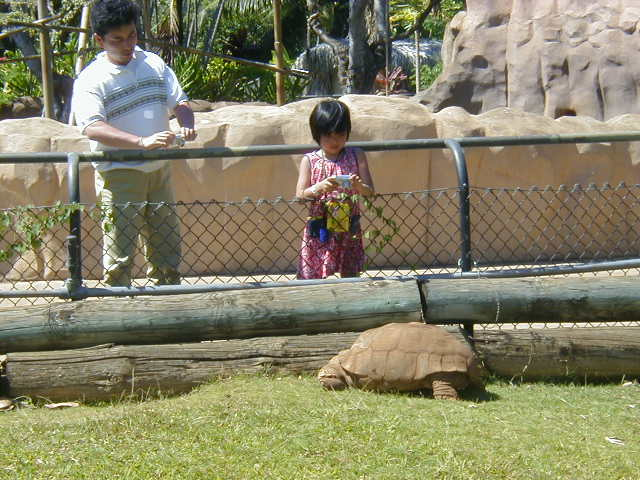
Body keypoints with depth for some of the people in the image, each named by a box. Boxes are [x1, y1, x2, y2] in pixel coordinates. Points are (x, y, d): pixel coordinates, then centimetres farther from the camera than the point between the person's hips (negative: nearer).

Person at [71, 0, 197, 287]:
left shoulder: (154, 64, 7)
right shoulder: (91, 80, -10)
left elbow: (178, 102, 10)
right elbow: (92, 128, -24)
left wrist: (187, 124, -14)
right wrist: (142, 142, -36)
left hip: (159, 170, 6)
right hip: (119, 175, -5)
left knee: (166, 244, 14)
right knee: (120, 253, -4)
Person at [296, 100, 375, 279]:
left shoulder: (356, 156, 2)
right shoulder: (309, 161, -2)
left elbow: (370, 192, -1)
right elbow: (300, 196, -7)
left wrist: (360, 187, -24)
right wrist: (319, 188, -26)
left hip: (349, 231, 1)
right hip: (319, 230, -1)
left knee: (351, 278, 7)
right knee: (313, 278, 0)